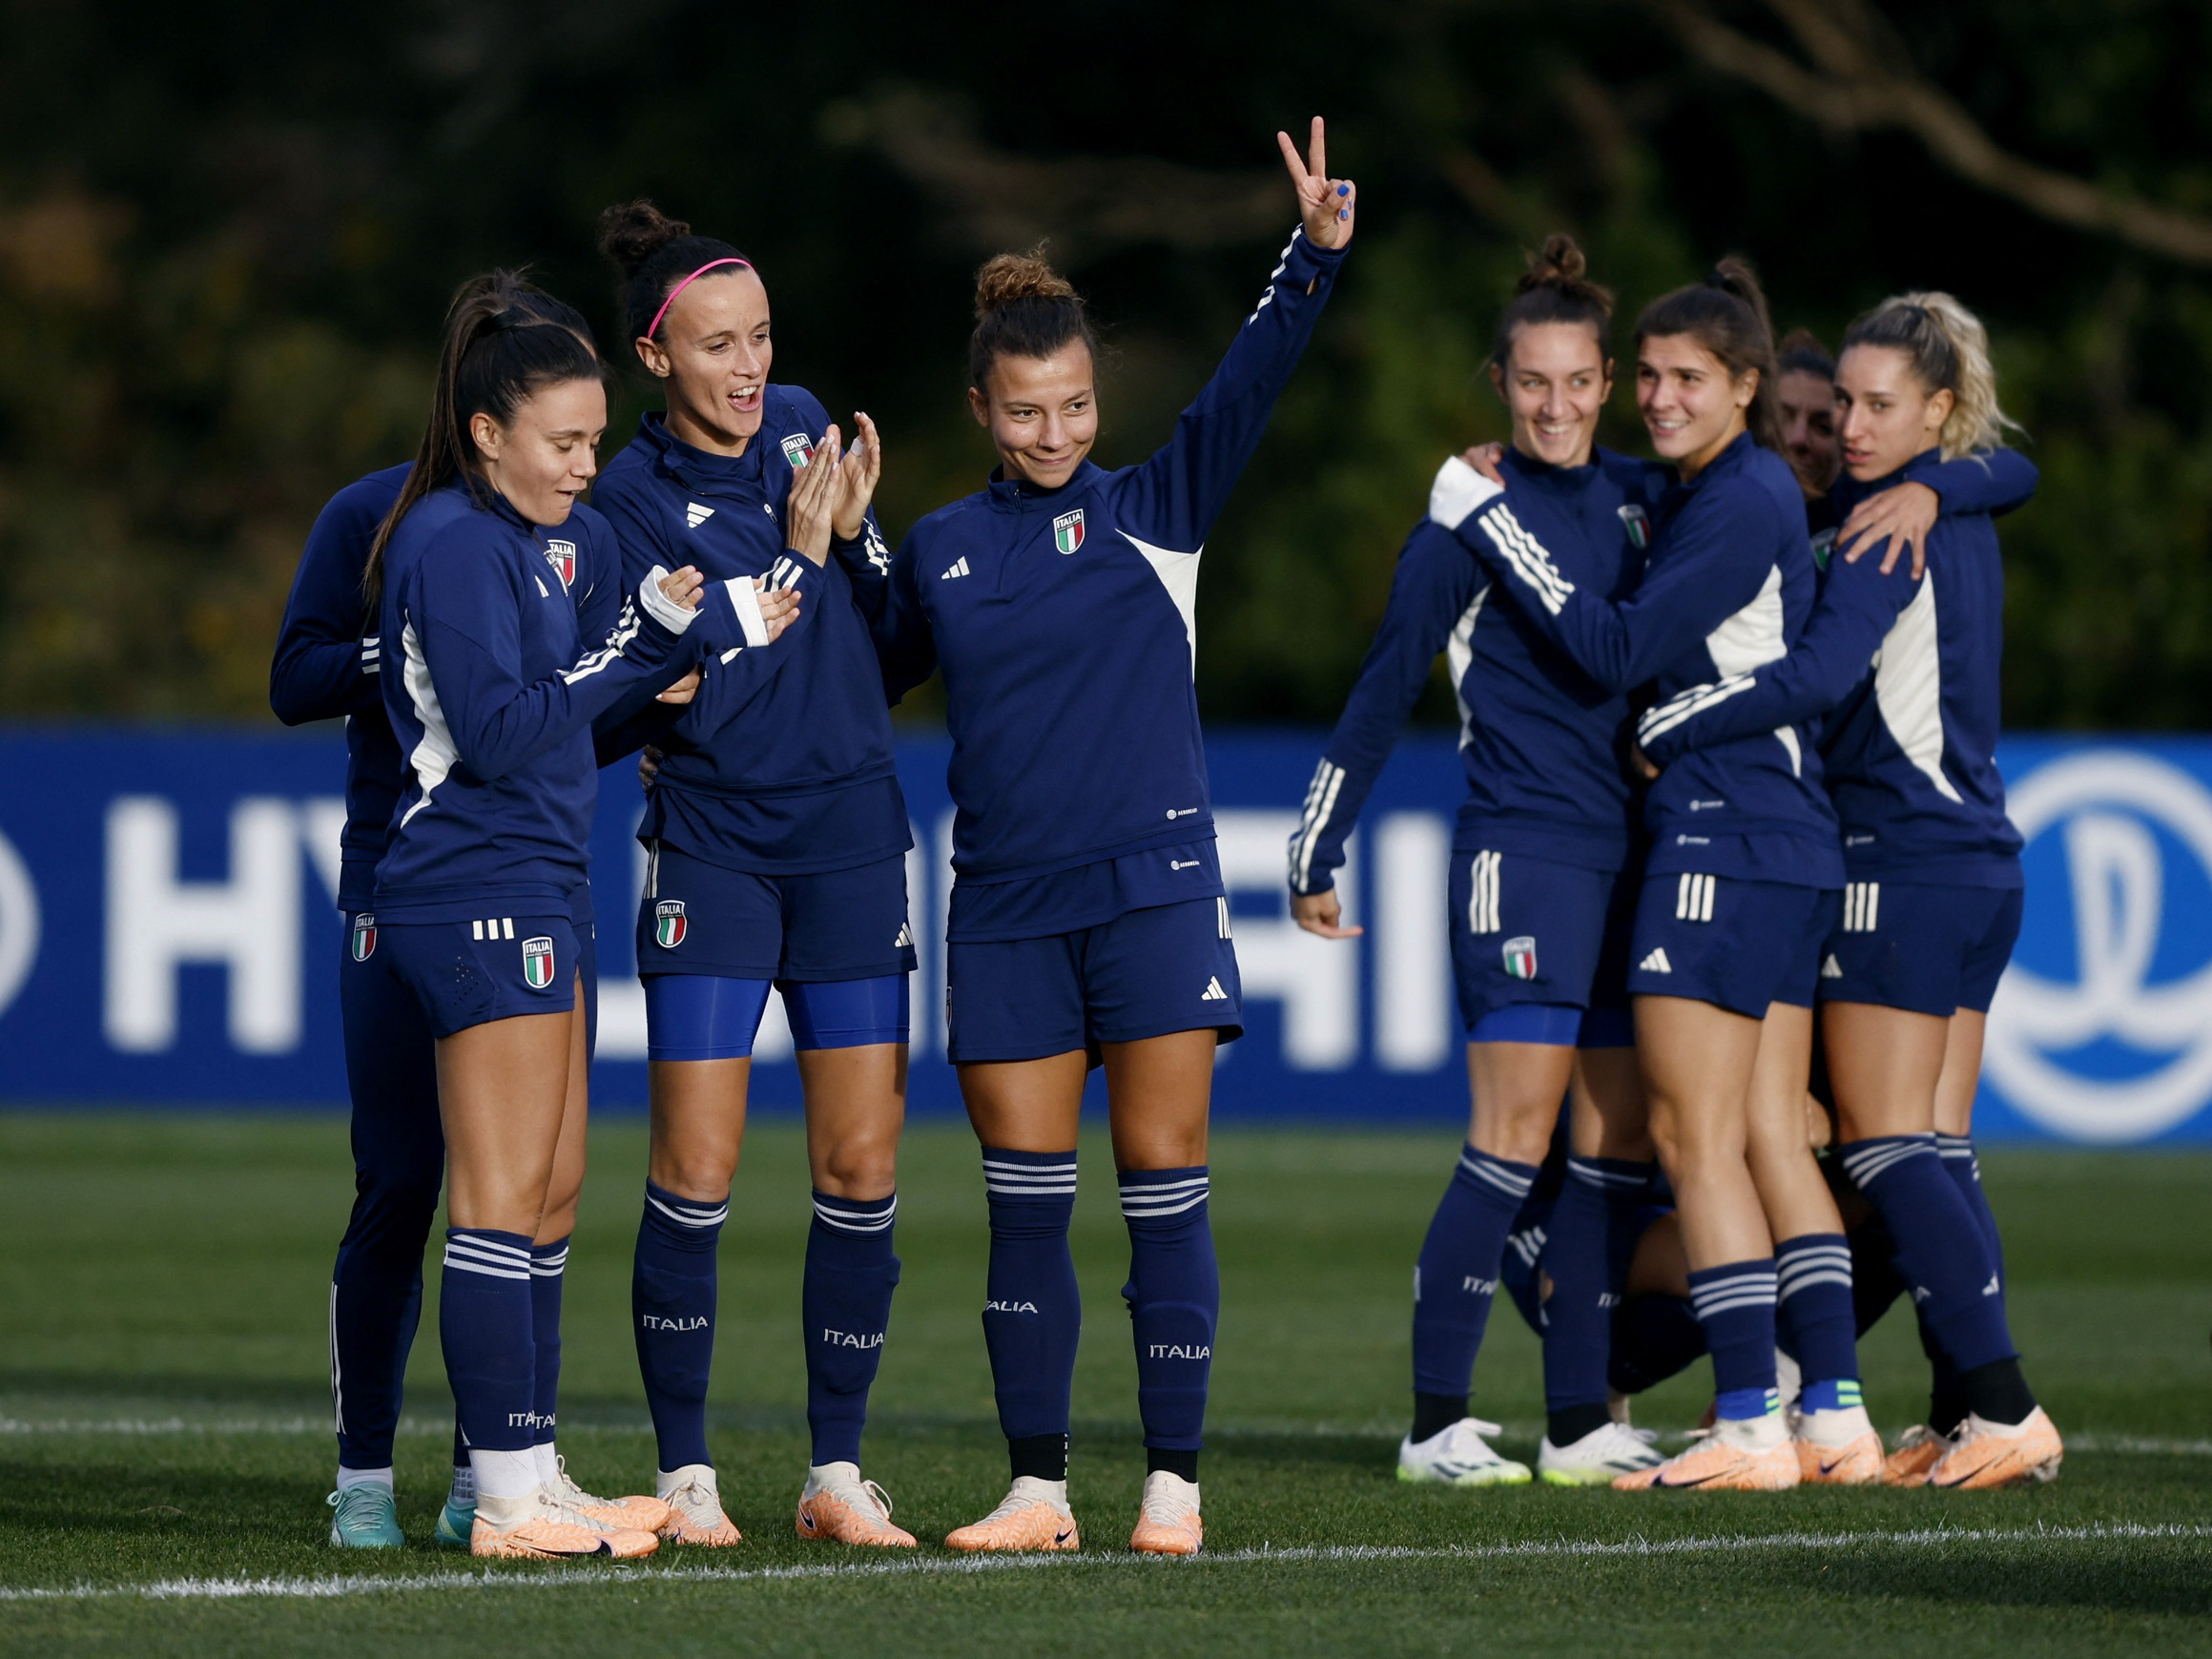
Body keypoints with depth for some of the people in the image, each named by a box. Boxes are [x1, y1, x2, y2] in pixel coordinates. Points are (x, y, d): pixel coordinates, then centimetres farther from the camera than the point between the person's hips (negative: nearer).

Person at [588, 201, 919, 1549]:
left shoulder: (802, 426, 8)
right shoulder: (629, 498, -7)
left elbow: (893, 629, 13)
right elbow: (698, 694, -15)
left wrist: (855, 529, -5)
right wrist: (798, 554, -17)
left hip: (852, 838, 4)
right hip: (713, 843, -4)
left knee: (863, 1166, 1)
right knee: (697, 1170, -7)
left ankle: (839, 1474, 9)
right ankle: (686, 1475, 3)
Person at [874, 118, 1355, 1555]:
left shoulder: (1156, 512, 2)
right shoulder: (940, 552, 9)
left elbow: (1248, 389, -11)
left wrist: (1316, 254, -25)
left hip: (1152, 885, -2)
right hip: (1005, 904, 2)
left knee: (1163, 1185, -3)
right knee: (1025, 1204, 2)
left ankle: (1175, 1481, 2)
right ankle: (1039, 1491, 8)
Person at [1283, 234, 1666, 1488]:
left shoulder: (1642, 501, 10)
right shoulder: (1470, 517, -5)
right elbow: (1385, 688, -2)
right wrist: (1317, 854, -1)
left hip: (1633, 855, 6)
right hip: (1524, 850, -6)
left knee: (1619, 1137, 4)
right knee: (1517, 1131, -11)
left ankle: (1581, 1420, 8)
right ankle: (1439, 1420, -9)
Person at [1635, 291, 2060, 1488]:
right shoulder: (1962, 511, 9)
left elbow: (1822, 674, -24)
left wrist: (1664, 734, -18)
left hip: (1904, 861, -9)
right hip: (1979, 861, 9)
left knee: (1887, 1150, -7)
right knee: (1936, 1154, 8)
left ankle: (2005, 1411, -13)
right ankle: (1970, 1418, 3)